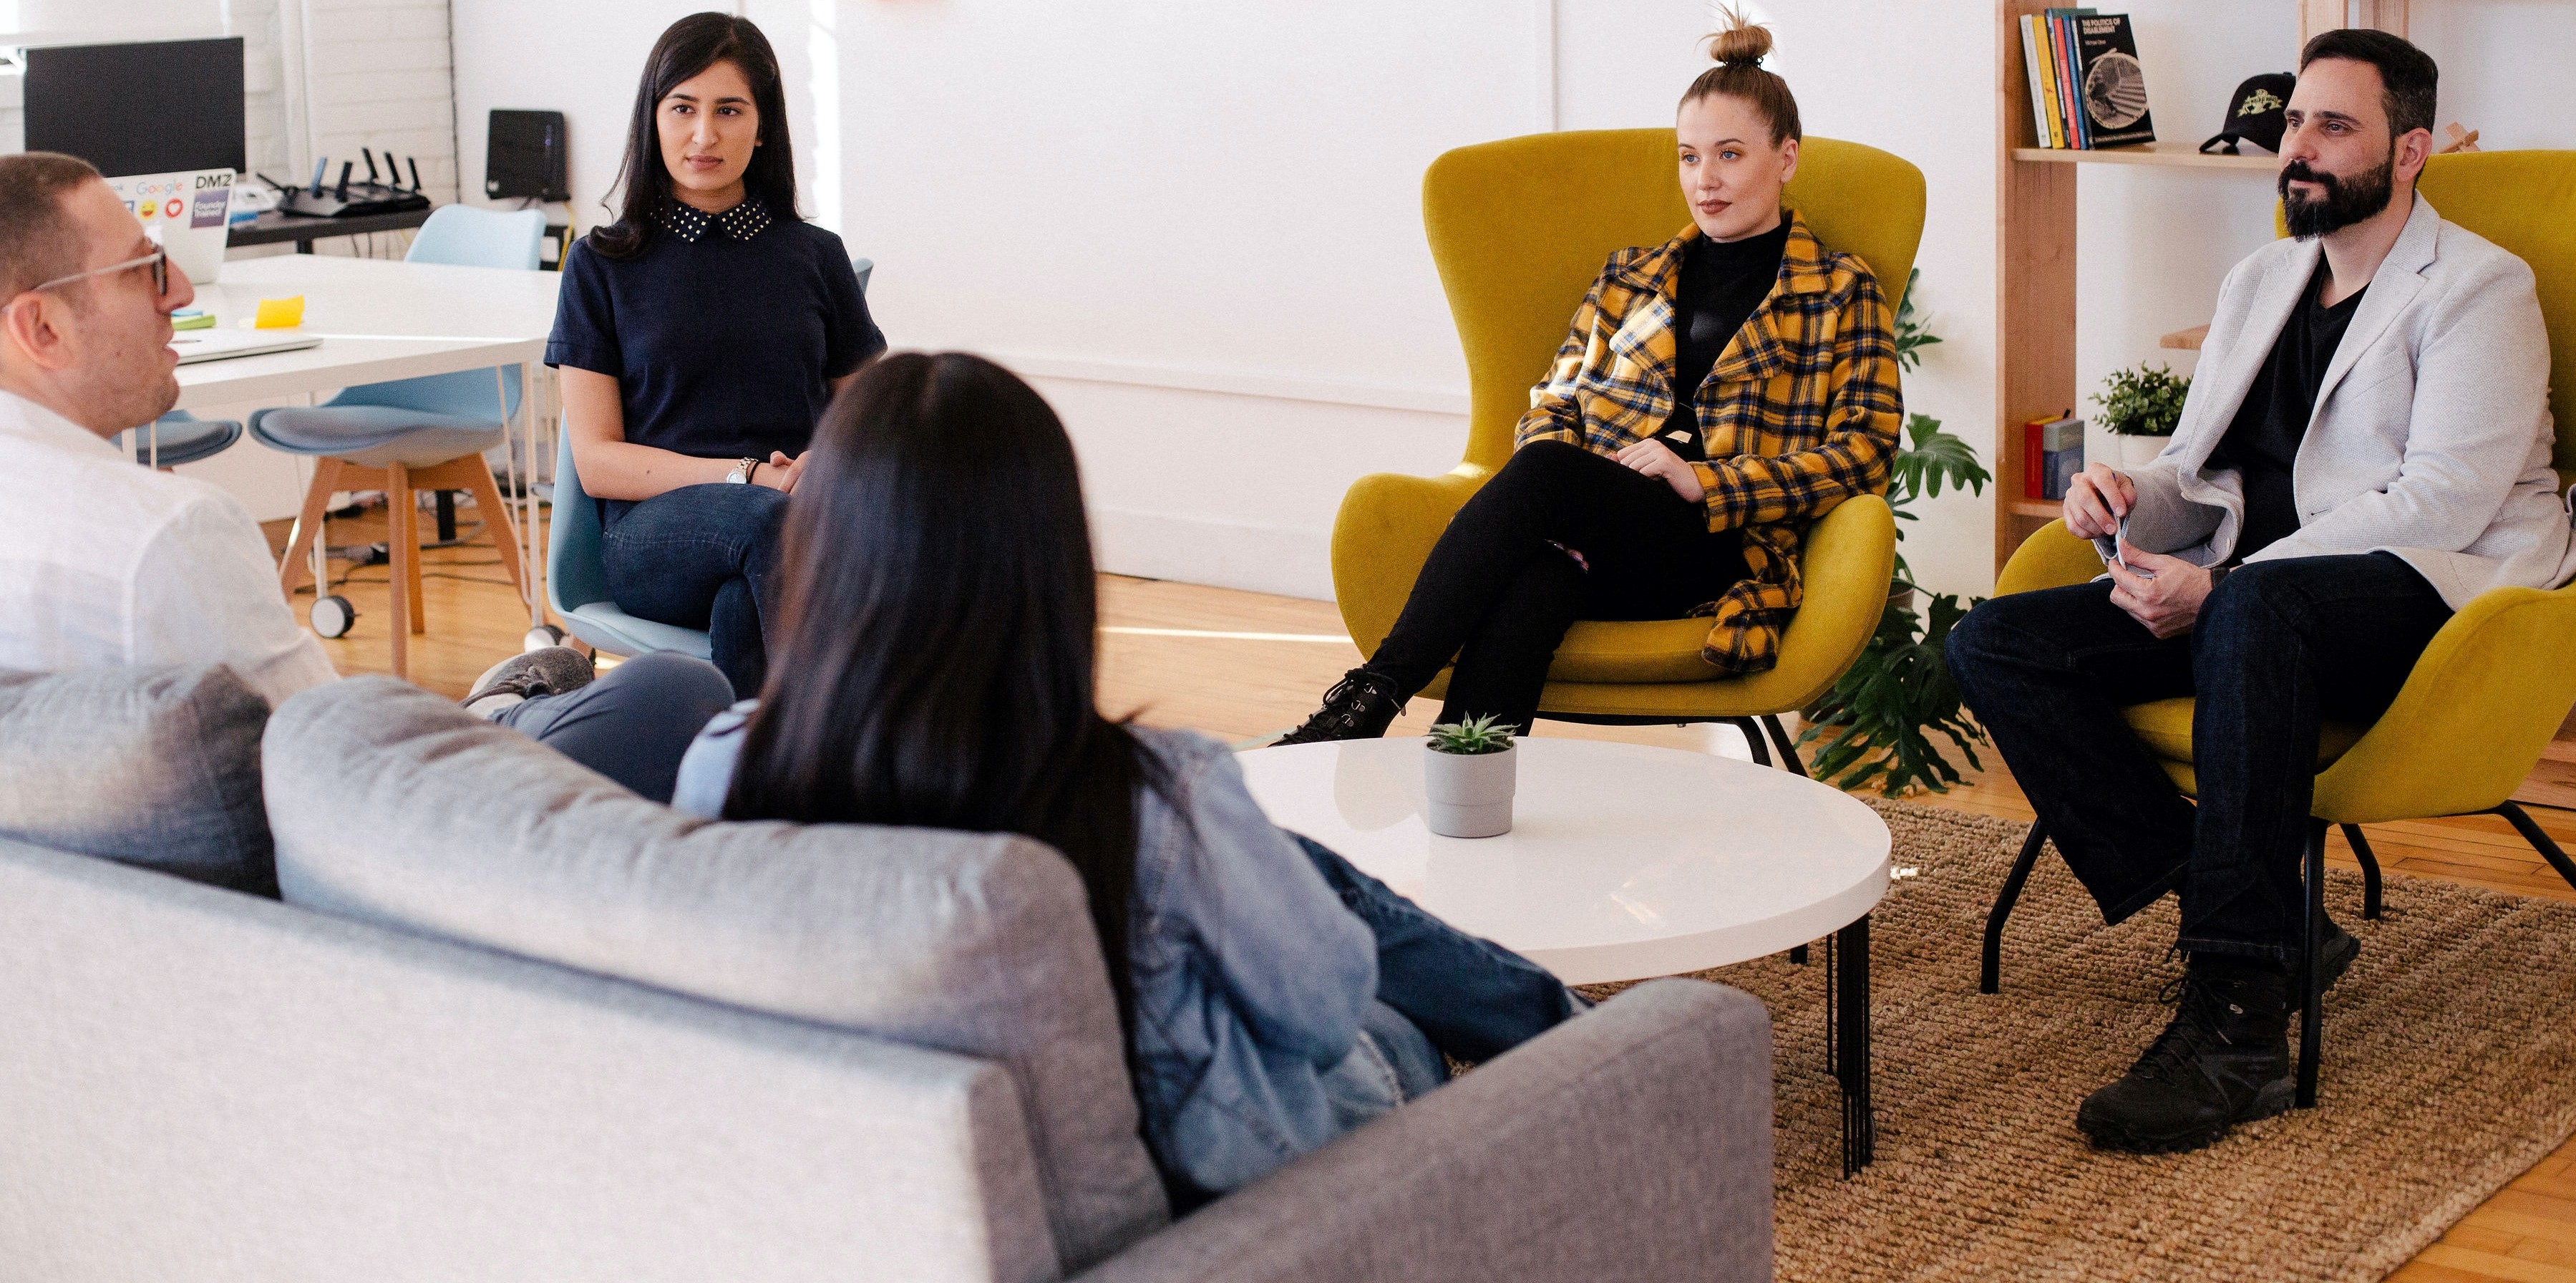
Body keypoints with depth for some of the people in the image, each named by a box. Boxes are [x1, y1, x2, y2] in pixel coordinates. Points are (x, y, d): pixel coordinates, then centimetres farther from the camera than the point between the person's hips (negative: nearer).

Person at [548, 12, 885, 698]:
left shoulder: (816, 257, 17)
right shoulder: (603, 266, 11)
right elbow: (597, 461, 4)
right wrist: (748, 478, -11)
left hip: (801, 521, 1)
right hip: (652, 529, -1)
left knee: (742, 608, -38)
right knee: (768, 519, -38)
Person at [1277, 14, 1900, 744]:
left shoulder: (1840, 293, 14)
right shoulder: (1629, 277, 27)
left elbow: (1863, 453, 3)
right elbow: (1553, 404, 24)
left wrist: (1702, 483, -10)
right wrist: (1545, 477, -2)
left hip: (1727, 549, -3)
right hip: (1590, 539, 3)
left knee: (1544, 473, -34)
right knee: (1532, 581, -37)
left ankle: (1373, 694, -40)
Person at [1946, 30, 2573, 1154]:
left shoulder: (2477, 290, -1)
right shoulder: (2256, 285, 23)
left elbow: (2443, 501, -14)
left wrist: (2220, 588, -20)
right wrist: (2126, 498, -1)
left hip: (2429, 598, -7)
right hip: (2245, 601, 8)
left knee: (2255, 611, -42)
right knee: (1992, 646, -13)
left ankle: (2236, 1022, -40)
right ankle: (2260, 924, -19)